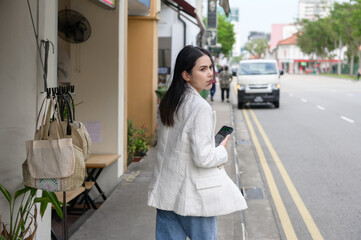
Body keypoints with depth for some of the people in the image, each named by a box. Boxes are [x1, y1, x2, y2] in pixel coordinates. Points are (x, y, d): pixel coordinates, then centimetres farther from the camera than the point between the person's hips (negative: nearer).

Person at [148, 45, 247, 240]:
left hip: (166, 191, 7)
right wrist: (222, 151, -2)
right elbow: (203, 157, -23)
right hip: (193, 194, -7)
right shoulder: (200, 107, -20)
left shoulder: (169, 102, 6)